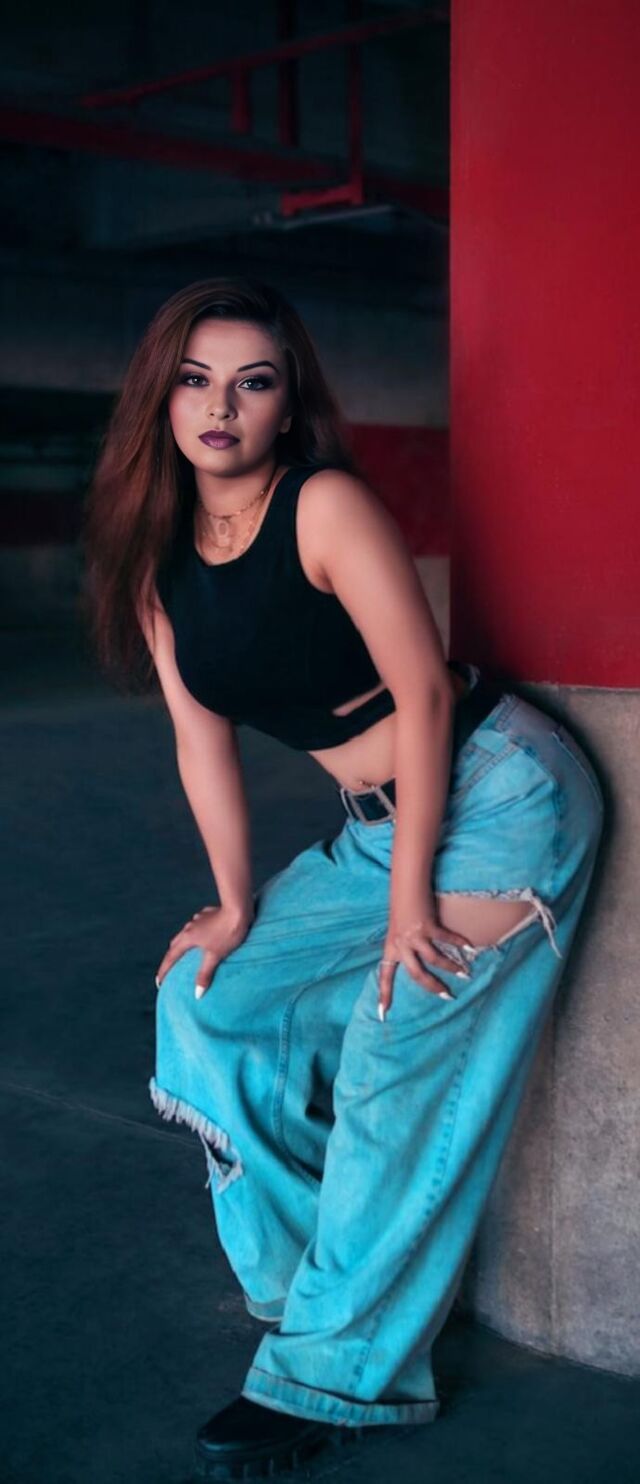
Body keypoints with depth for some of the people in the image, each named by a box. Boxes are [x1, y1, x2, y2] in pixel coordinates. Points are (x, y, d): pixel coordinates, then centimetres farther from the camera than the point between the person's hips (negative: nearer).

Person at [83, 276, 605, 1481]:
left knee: (403, 1078, -7)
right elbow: (201, 736, 6)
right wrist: (236, 904, 7)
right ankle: (312, 1266, 23)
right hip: (374, 827, 8)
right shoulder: (157, 554, 3)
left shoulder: (326, 506, -17)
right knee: (212, 1001, 6)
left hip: (497, 797, -7)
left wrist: (410, 898, -17)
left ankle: (339, 1376, 9)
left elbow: (424, 692, -18)